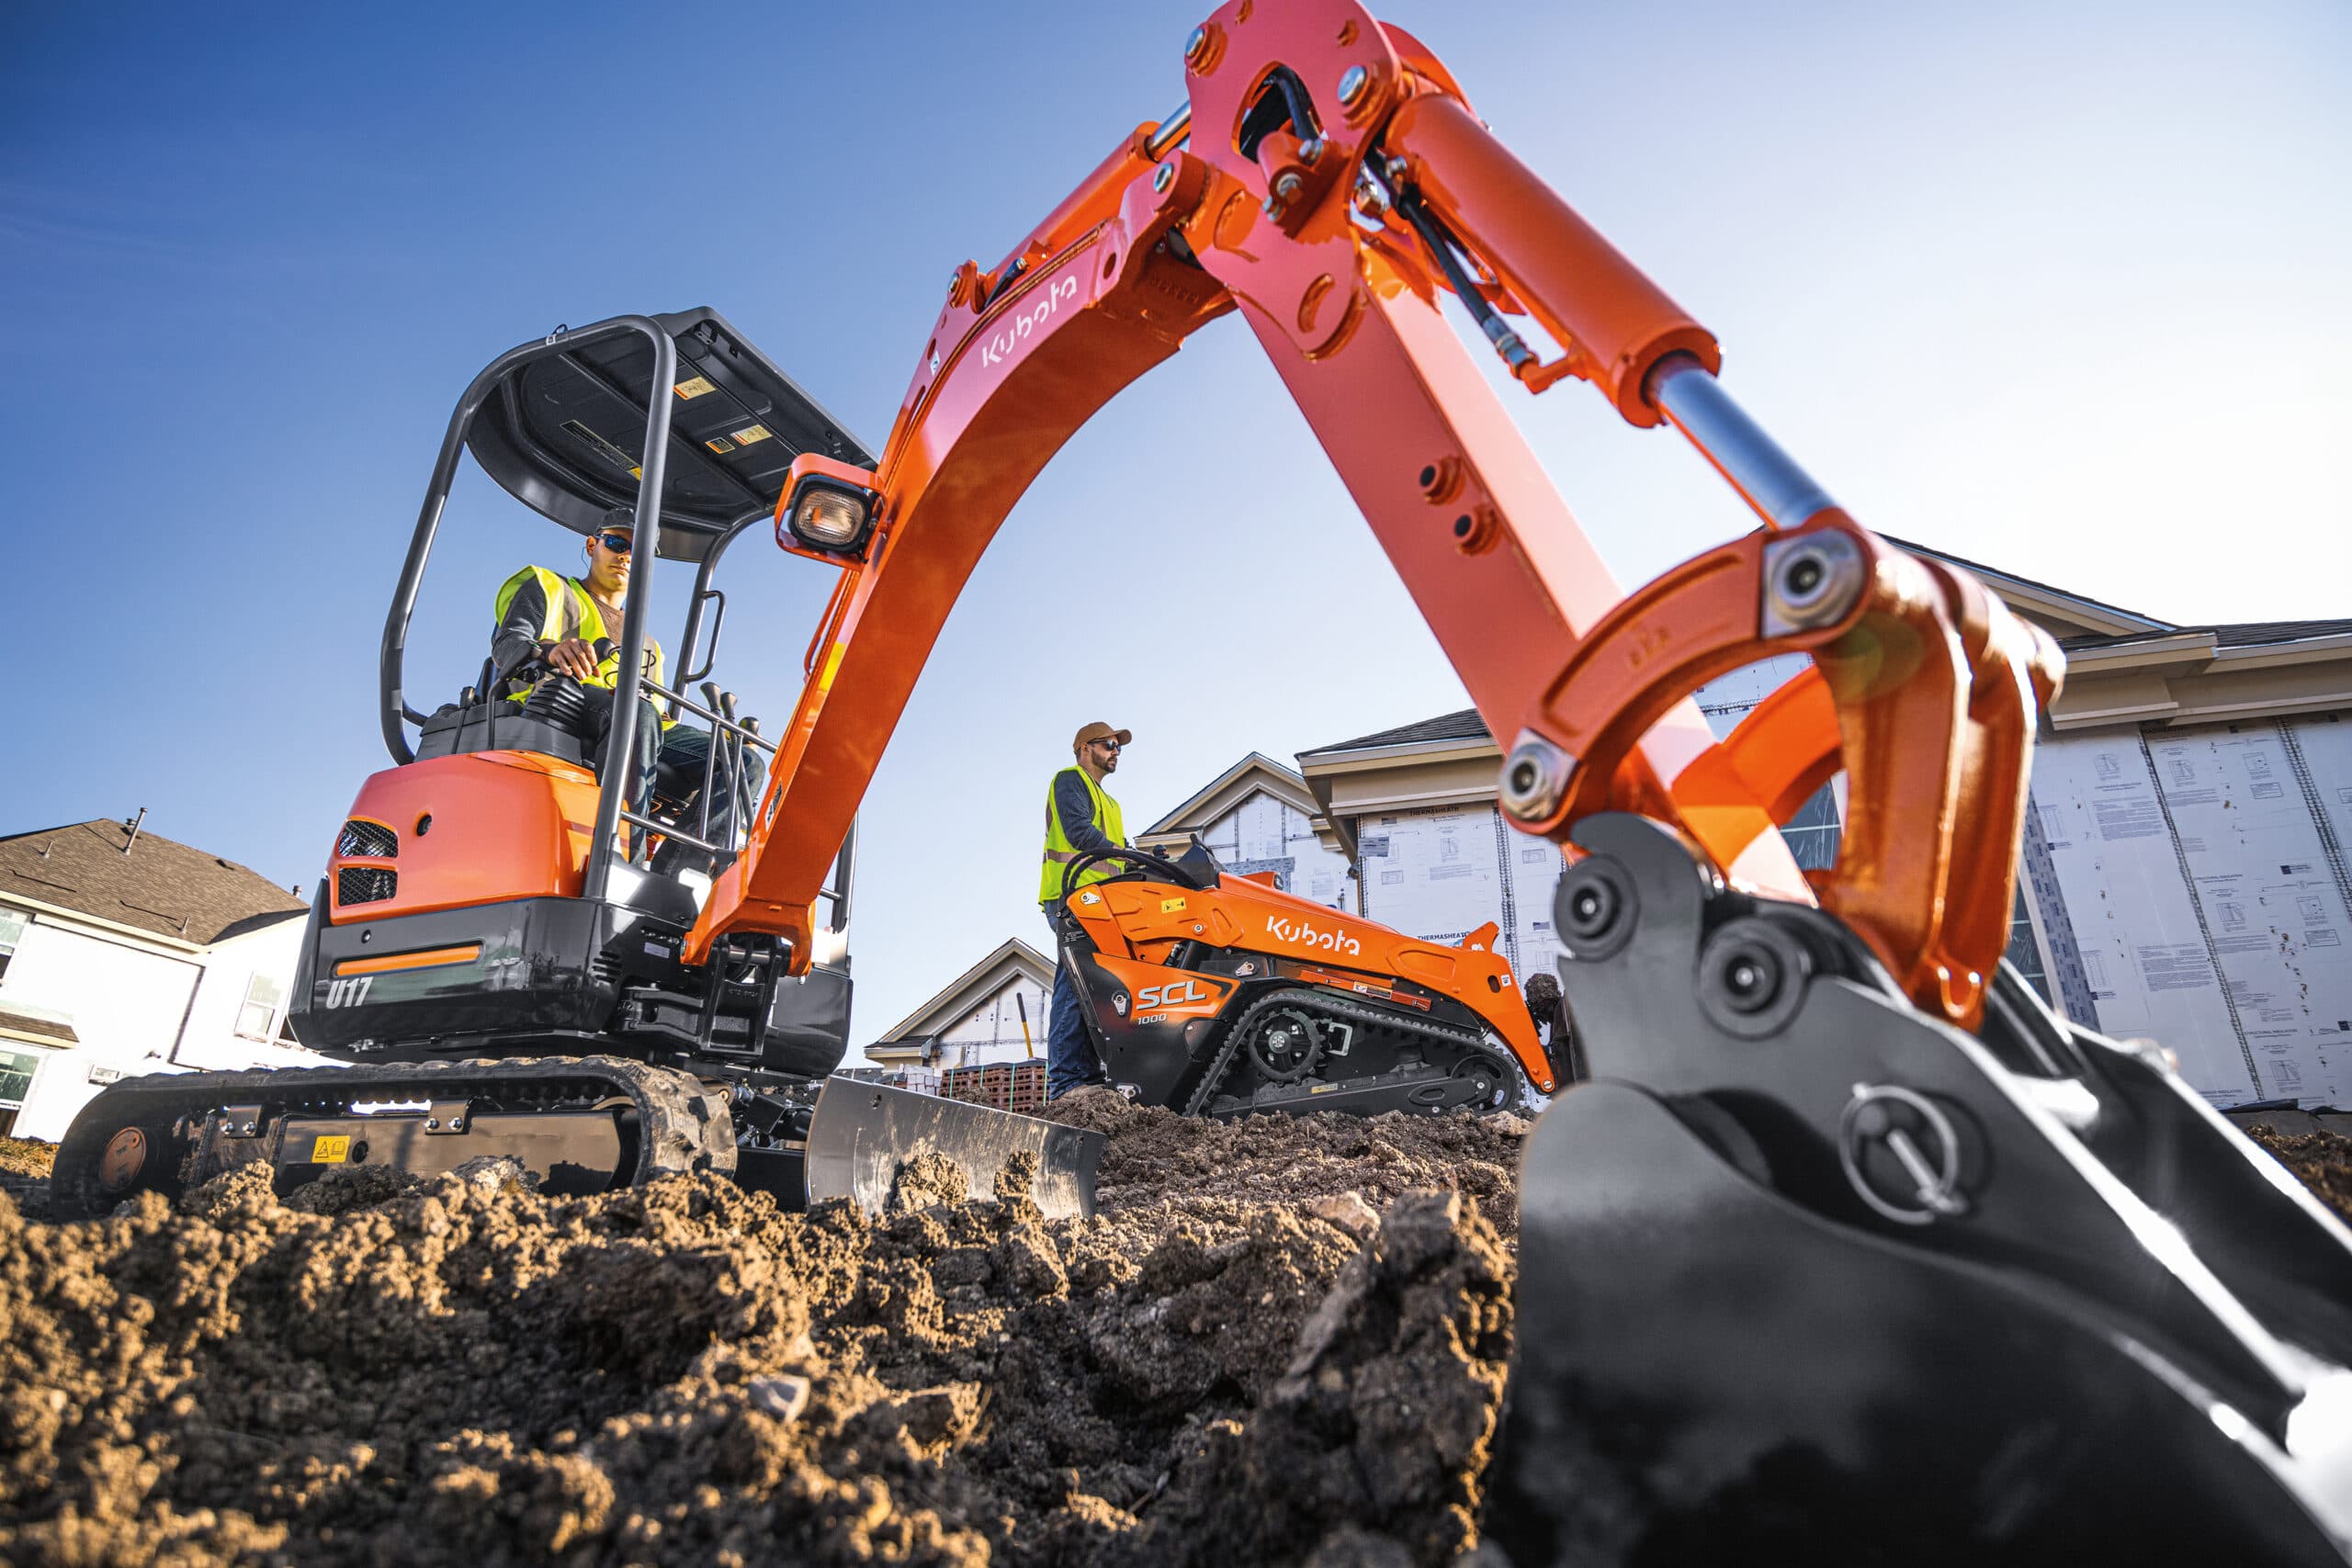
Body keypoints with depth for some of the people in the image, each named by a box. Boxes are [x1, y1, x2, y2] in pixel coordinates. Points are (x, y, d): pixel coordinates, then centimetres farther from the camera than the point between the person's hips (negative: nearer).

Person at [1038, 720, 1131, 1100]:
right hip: (1073, 897, -9)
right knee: (1077, 984, -15)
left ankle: (1088, 1075, 1)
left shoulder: (1109, 804, 34)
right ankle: (1066, 1079, -17)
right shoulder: (1069, 780, 5)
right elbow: (1079, 831, -11)